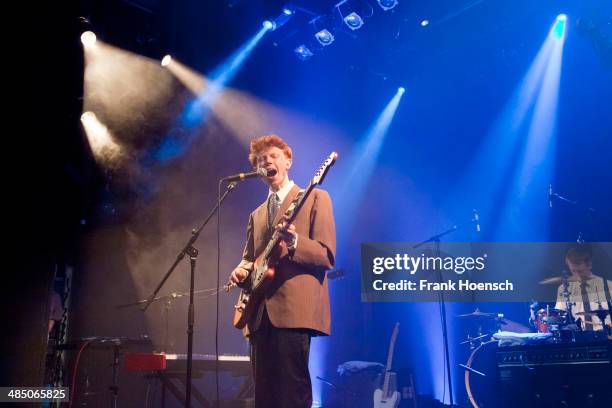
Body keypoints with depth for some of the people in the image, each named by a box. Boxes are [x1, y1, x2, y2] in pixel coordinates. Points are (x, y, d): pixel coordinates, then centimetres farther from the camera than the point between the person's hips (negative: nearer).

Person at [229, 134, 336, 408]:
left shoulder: (314, 198, 3)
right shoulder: (256, 214, 22)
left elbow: (327, 256, -6)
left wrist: (294, 241, -25)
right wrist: (242, 270, -1)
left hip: (294, 309, -6)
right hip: (261, 313, 7)